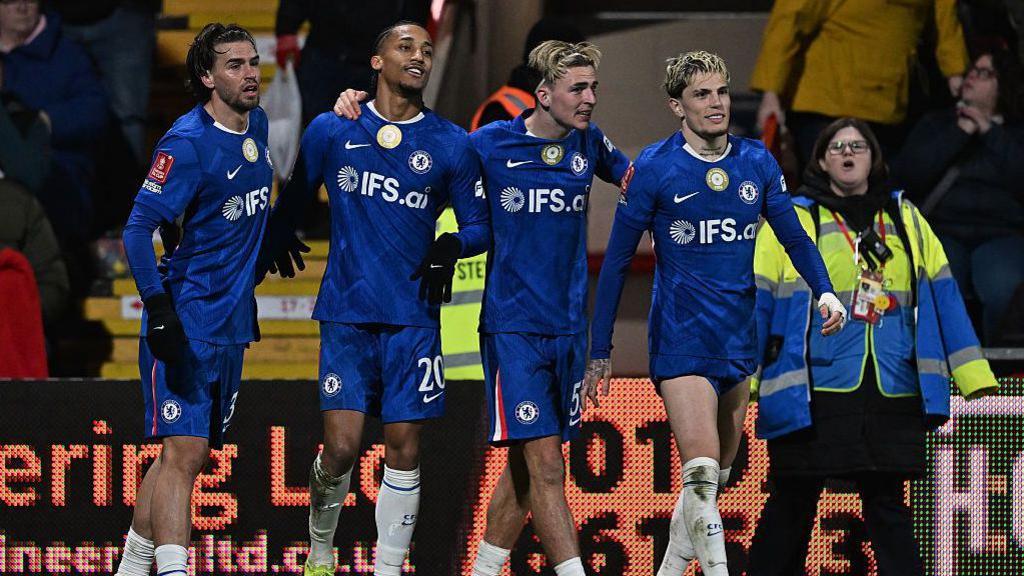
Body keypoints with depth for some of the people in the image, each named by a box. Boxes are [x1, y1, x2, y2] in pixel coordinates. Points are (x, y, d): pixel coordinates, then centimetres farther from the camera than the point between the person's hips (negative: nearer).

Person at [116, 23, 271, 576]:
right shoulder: (187, 142, -15)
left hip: (232, 323, 8)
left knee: (188, 453, 11)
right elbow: (138, 229, -18)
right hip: (186, 323, -8)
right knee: (184, 451, -14)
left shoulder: (256, 125, 9)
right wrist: (158, 311, -27)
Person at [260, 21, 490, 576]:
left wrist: (453, 245, -9)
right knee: (341, 447, -8)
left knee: (403, 449, -1)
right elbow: (293, 199, 19)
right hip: (346, 313, -1)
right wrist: (275, 242, 17)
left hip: (413, 317, 1)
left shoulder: (451, 145, 5)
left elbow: (481, 223, 9)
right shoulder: (330, 131, 5)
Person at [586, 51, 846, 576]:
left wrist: (824, 291, -6)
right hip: (680, 336, -5)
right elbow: (616, 261, -2)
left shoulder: (757, 162, 4)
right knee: (701, 468, -19)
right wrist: (600, 349, -3)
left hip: (739, 336, 5)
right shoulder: (653, 168, -7)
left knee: (716, 473, 14)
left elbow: (793, 237, 13)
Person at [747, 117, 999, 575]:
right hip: (811, 396, -3)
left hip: (891, 396, 3)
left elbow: (943, 299, 12)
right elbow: (756, 305, 1)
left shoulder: (906, 220, 14)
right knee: (791, 507, 2)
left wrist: (974, 376, 5)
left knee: (888, 505, 5)